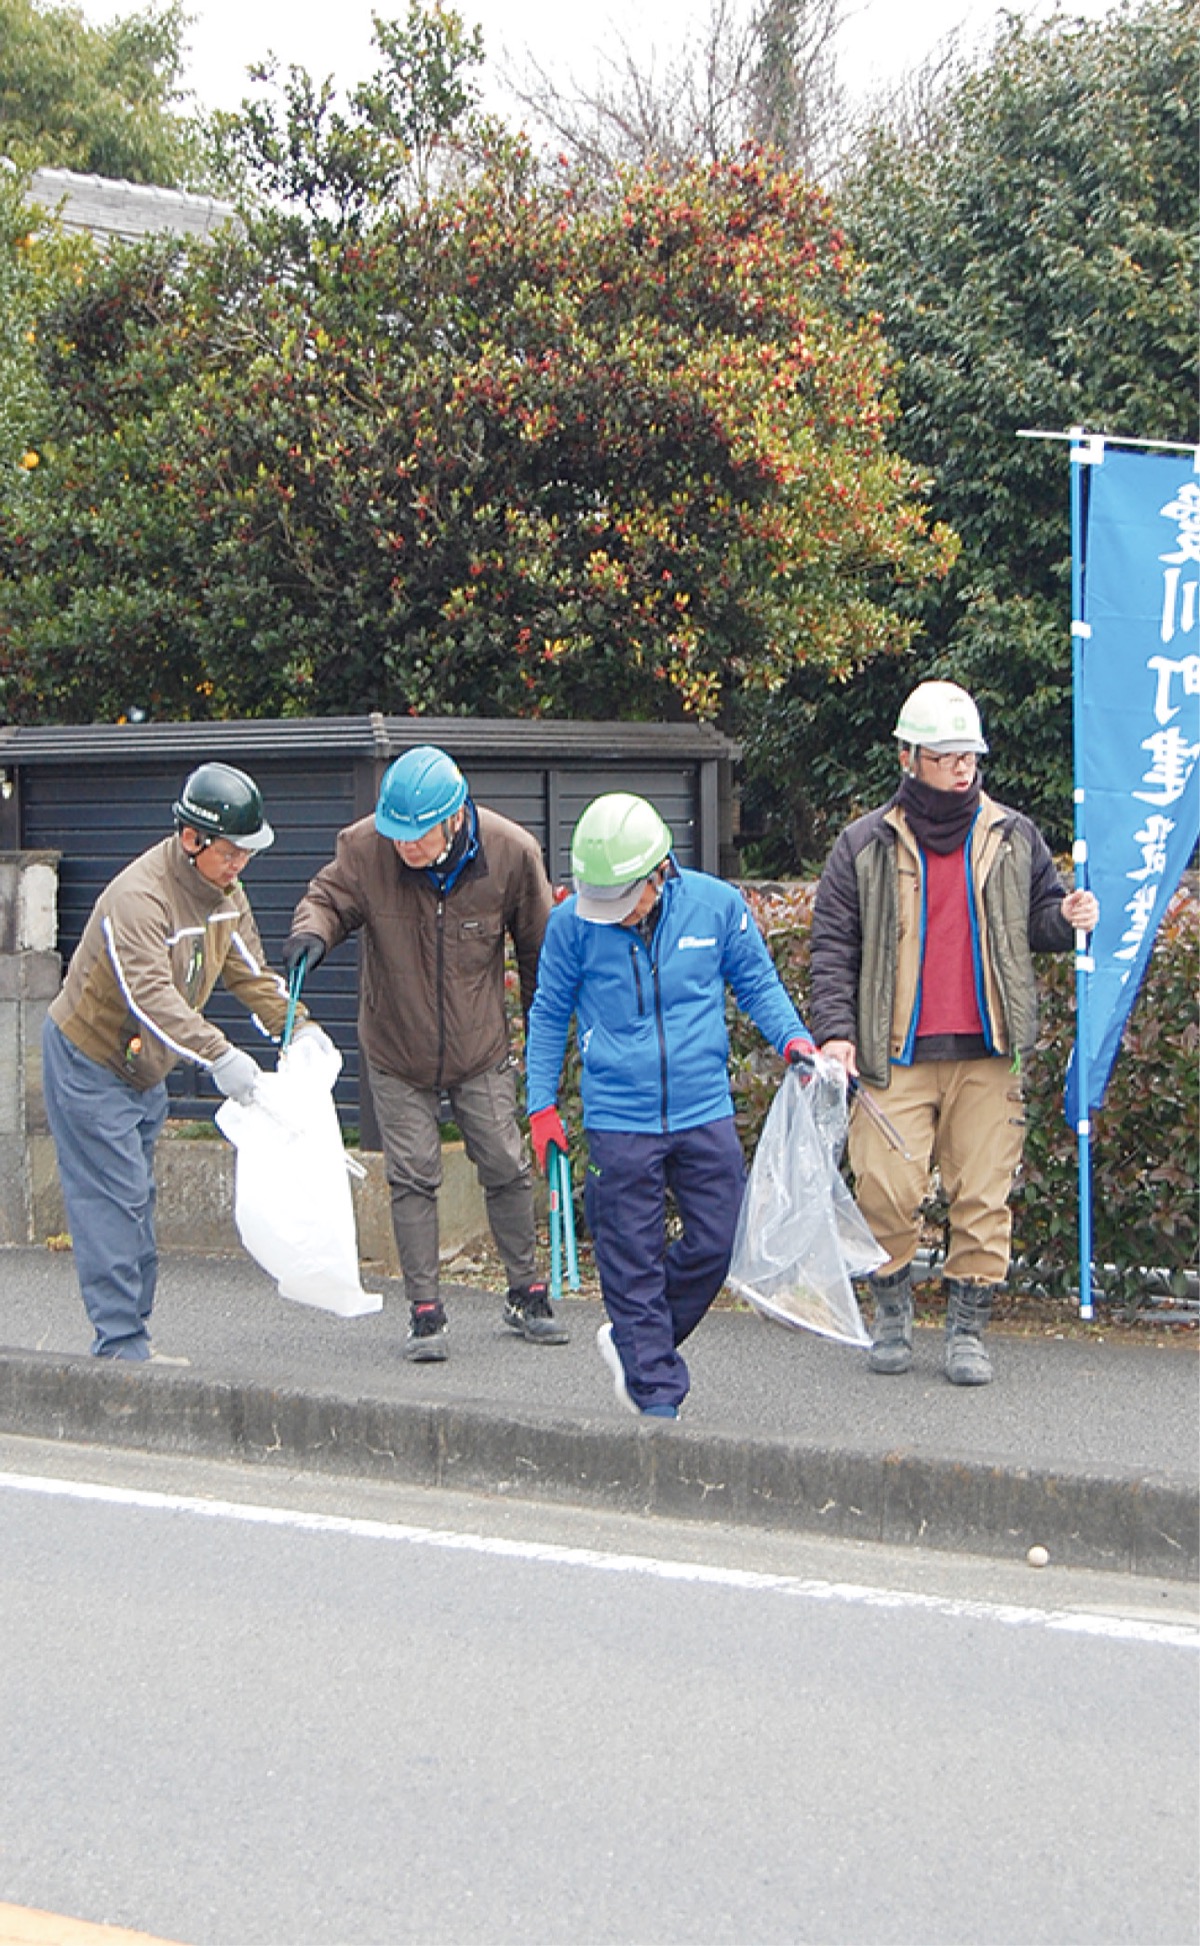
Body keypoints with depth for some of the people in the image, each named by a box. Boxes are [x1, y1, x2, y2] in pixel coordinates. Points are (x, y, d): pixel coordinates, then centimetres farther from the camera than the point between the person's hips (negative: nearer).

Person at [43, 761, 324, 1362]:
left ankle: (131, 1334, 19)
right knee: (113, 1196, -11)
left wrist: (297, 1026, -9)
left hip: (145, 1069, 9)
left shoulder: (224, 891, 0)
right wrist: (217, 1055, -48)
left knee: (136, 1199, 12)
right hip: (88, 1059, -9)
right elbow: (150, 997, -40)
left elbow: (250, 972, 6)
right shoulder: (137, 896, -29)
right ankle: (120, 1346, -9)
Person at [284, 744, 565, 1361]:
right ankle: (425, 1311, 9)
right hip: (396, 1054, 0)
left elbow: (538, 950, -2)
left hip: (481, 1052, 0)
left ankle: (527, 1295, 23)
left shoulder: (510, 853, -15)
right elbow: (329, 899, -3)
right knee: (412, 1177, 0)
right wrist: (313, 931, -29)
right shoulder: (364, 848, -19)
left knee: (506, 1169, 7)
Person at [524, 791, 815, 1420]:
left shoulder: (717, 905, -3)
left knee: (720, 1240, 3)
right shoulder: (572, 922, -6)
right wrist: (542, 1106, 6)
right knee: (633, 1262, 1)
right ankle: (656, 1395, 13)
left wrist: (792, 1040, -6)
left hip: (705, 1113, 2)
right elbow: (548, 1015, 7)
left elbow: (757, 983, 11)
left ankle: (631, 1341, 25)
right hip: (617, 1122, -2)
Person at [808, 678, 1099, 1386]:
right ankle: (893, 1311, 17)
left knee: (984, 1196, 0)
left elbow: (1037, 919, 20)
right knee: (886, 1191, -6)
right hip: (895, 1056, -1)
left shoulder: (1013, 839, 11)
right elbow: (833, 947, 5)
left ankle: (969, 1328, 12)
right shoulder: (865, 846, 5)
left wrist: (1066, 917, -4)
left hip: (988, 1056, 2)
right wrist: (836, 1030, -7)